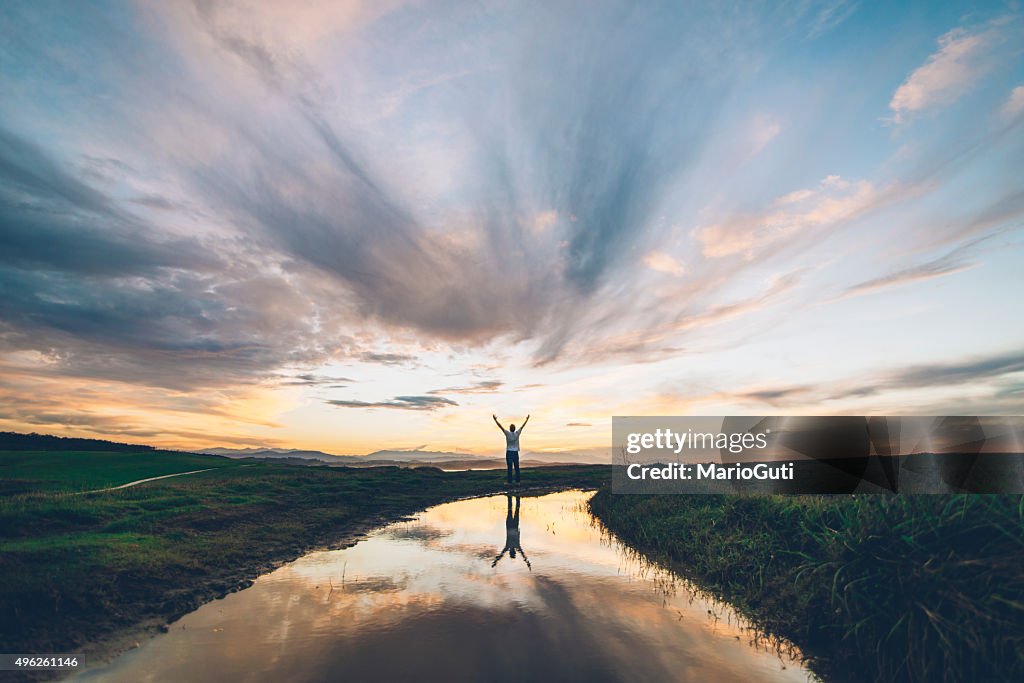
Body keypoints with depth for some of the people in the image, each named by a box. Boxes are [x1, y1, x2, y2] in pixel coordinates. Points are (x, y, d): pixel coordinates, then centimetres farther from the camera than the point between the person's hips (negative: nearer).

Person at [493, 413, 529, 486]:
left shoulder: (508, 433, -8)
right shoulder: (517, 433, -2)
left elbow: (500, 426, -7)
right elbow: (523, 426, 10)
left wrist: (495, 419, -2)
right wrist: (527, 419, 21)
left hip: (509, 453, -2)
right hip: (516, 453, 2)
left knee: (510, 468, -2)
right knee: (517, 468, 5)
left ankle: (510, 482, -3)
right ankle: (517, 482, 4)